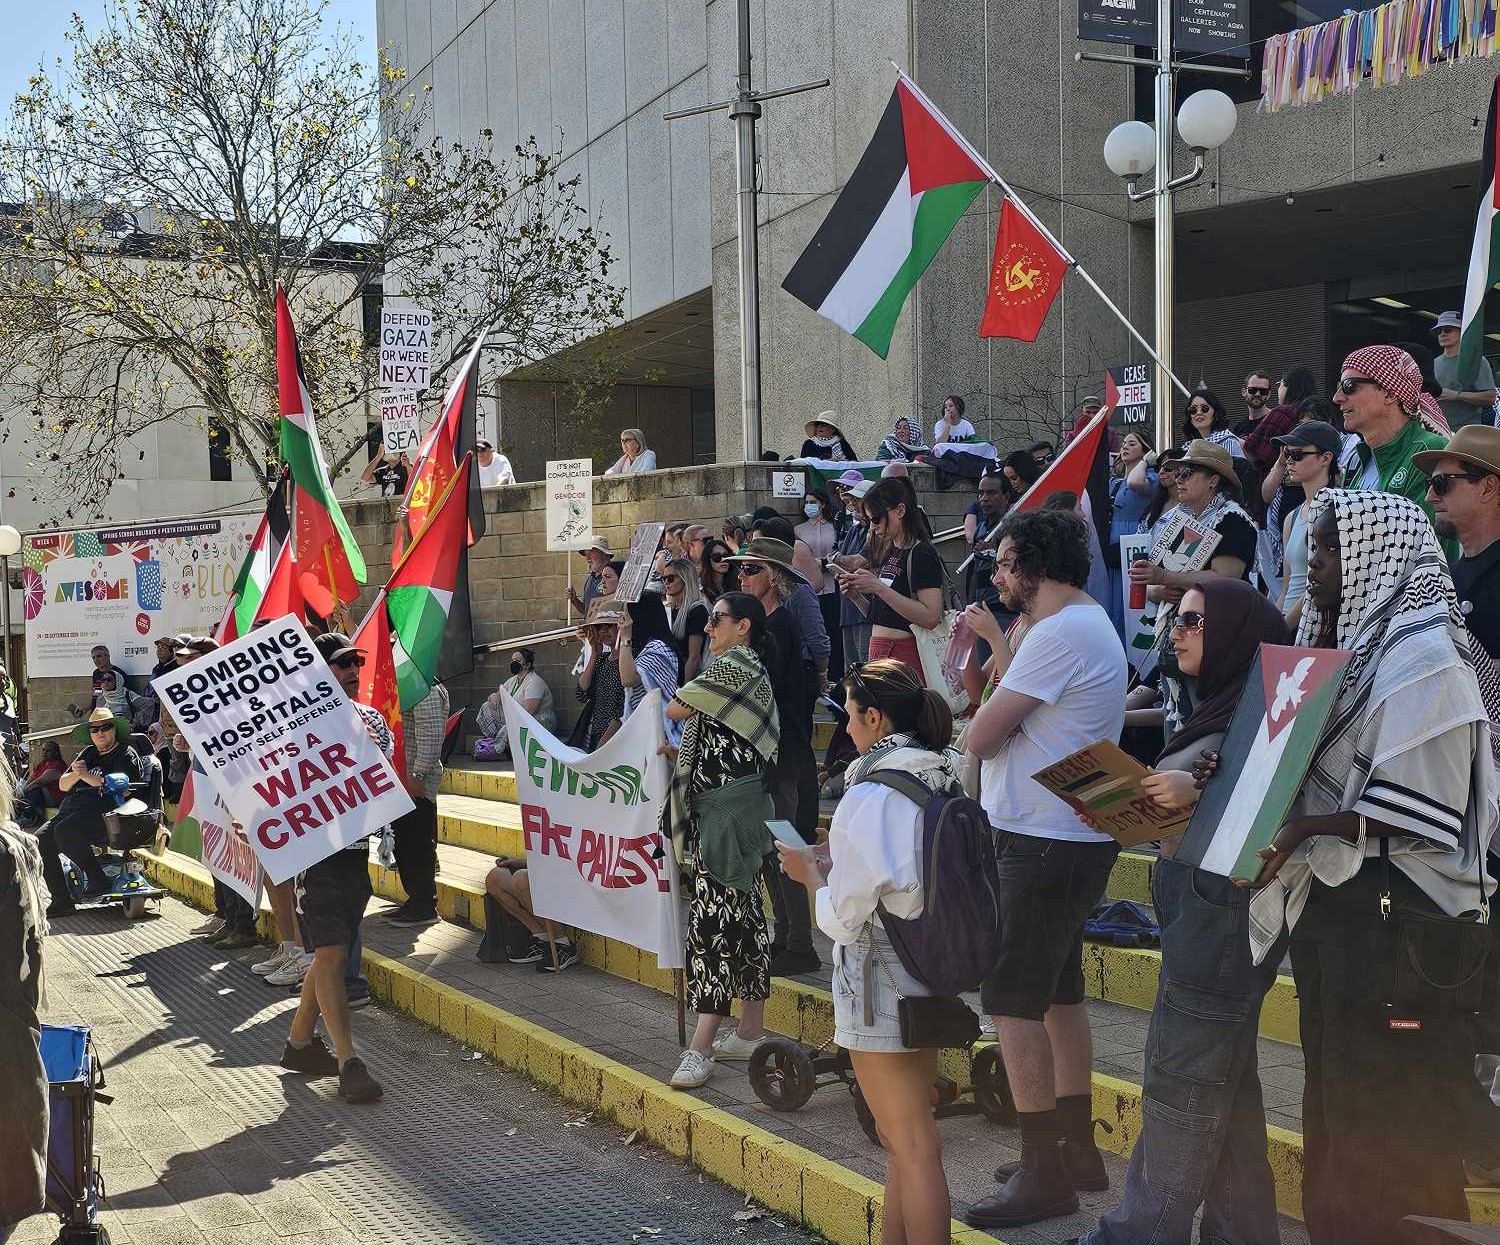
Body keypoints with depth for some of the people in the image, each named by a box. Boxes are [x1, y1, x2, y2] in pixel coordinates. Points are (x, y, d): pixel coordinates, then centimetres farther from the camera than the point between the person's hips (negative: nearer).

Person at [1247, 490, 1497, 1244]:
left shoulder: (1422, 654, -14)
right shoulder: (1343, 643, 15)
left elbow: (1427, 809, -20)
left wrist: (1306, 828, -23)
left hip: (1394, 920, -9)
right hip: (1331, 906, 9)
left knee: (1391, 1129, -2)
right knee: (1336, 1112, 17)